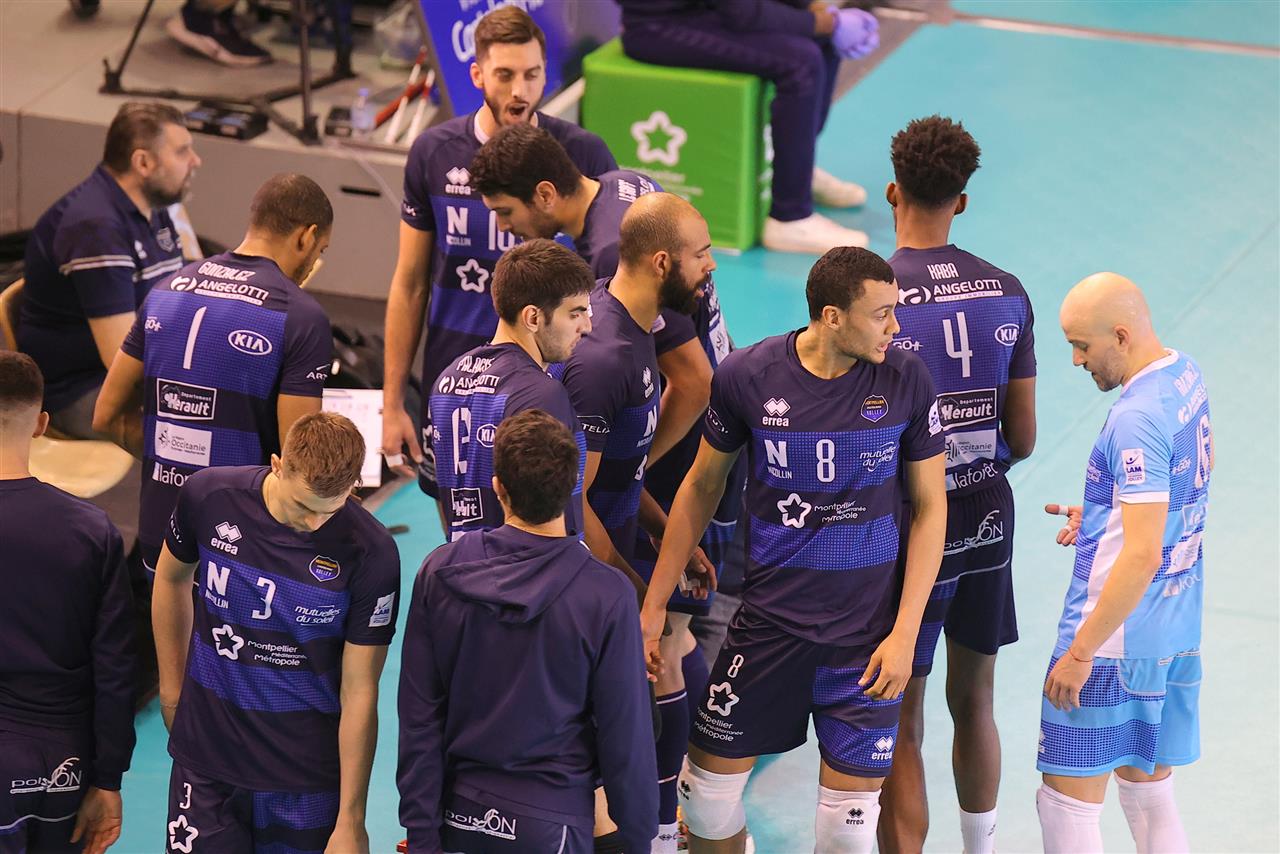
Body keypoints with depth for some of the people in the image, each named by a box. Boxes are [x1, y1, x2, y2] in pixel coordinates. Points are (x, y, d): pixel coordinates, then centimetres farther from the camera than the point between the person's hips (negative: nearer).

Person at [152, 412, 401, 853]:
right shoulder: (209, 496, -11)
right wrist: (172, 689, 16)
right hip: (206, 763, 2)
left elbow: (359, 693, -12)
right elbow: (172, 577, 12)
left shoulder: (370, 555, -17)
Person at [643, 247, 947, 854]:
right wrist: (654, 603, 8)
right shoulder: (746, 376, -8)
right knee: (707, 786, 5)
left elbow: (929, 508, 0)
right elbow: (702, 487, 7)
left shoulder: (906, 381, -8)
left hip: (867, 625, -1)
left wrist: (905, 632, -7)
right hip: (769, 615, 1)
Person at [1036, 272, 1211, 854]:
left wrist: (1080, 653, -21)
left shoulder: (1137, 420, -24)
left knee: (1066, 804, -2)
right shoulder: (1186, 374, 4)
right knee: (1149, 794, 17)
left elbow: (1142, 556, -27)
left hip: (1118, 635, -9)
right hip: (1179, 629, 10)